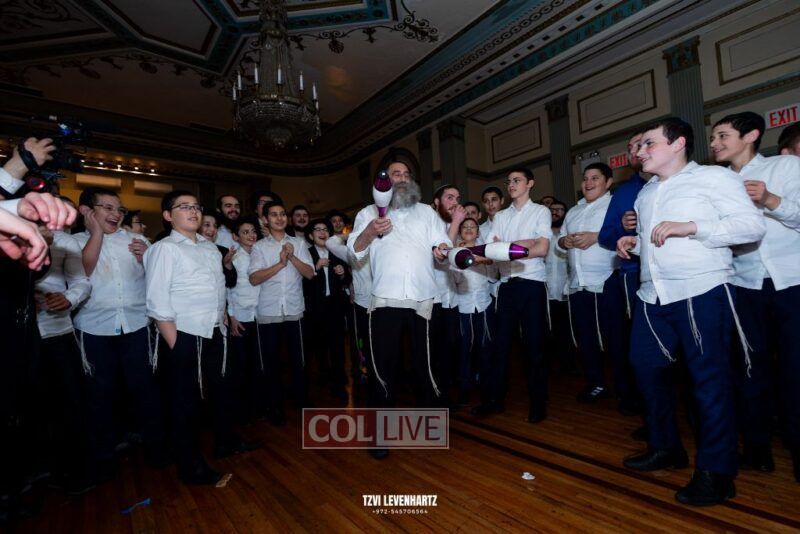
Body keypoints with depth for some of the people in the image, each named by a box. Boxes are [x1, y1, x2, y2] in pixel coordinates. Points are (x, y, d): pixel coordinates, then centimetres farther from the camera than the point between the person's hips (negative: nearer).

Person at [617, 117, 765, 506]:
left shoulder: (713, 177, -1)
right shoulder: (645, 194, 20)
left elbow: (753, 225, -10)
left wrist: (690, 227, -19)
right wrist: (633, 244, 7)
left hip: (701, 293, -7)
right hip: (653, 296, 7)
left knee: (709, 379, 0)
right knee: (646, 367, 11)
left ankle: (716, 471, 15)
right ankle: (665, 447, 29)